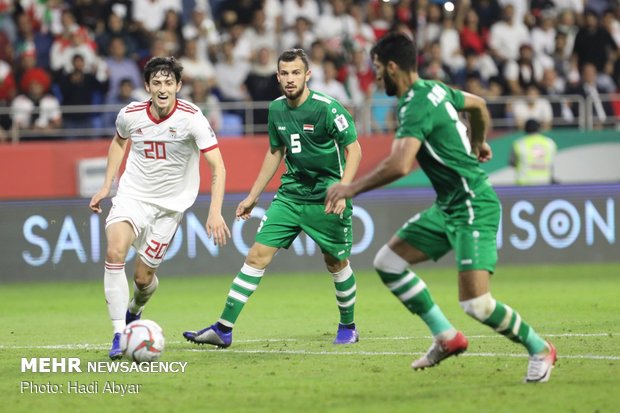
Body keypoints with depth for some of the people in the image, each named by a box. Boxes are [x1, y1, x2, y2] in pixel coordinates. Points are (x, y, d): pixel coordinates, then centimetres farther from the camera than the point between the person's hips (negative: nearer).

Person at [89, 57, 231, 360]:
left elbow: (218, 167, -19)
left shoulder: (192, 118, -18)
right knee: (114, 252, -25)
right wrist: (106, 185, 15)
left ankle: (134, 311, 40)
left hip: (170, 204, -1)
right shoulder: (130, 115, -8)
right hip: (132, 195, 1)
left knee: (143, 276, 1)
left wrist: (215, 212, -30)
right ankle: (119, 334, -21)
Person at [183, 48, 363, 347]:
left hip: (326, 199, -5)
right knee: (257, 255, -5)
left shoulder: (327, 108, -15)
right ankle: (223, 329, -6)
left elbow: (354, 149, -12)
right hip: (290, 195, 5)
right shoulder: (277, 109, 3)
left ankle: (348, 327, 31)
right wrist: (252, 196, 19)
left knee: (336, 263, 7)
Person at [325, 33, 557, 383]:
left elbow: (400, 166, -32)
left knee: (477, 305, -16)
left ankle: (540, 349, 5)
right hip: (448, 206, 10)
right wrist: (478, 143, 46)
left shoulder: (416, 106, -20)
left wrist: (352, 188, -20)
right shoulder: (435, 89, 9)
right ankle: (446, 338, 11)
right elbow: (478, 105, 28)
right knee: (388, 262, 6)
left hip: (473, 208, -10)